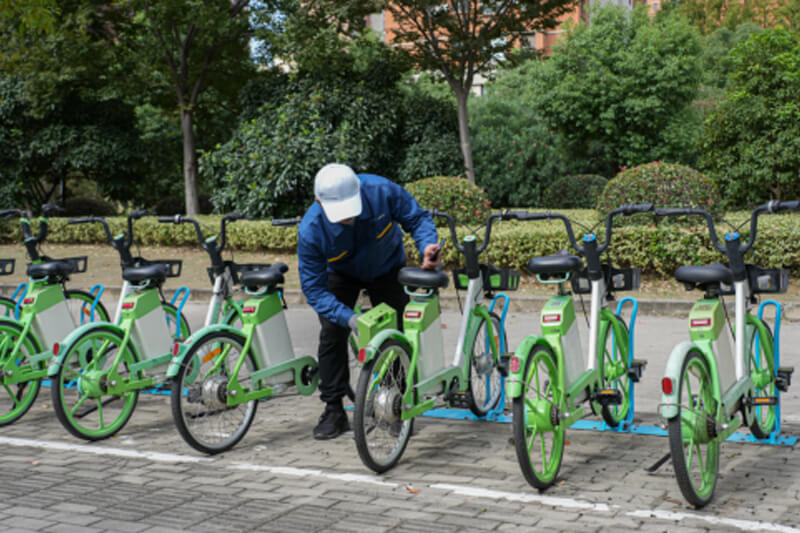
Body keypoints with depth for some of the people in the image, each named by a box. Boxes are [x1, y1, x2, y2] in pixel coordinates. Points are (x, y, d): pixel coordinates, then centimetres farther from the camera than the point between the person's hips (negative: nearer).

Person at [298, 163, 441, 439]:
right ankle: (334, 411, 3)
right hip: (341, 275, 0)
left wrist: (427, 246, -39)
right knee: (331, 336, -9)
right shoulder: (310, 230, -35)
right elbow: (314, 288, -30)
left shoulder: (381, 191, -36)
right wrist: (349, 318, -42)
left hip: (387, 269, 1)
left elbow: (417, 218, -18)